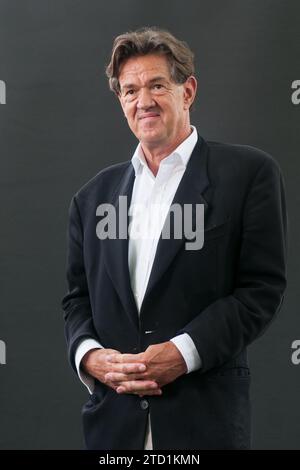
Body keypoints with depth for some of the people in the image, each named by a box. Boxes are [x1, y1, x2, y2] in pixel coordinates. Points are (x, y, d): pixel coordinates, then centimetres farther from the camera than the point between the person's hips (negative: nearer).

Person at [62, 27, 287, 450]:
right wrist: (89, 354, -7)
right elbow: (78, 296, 14)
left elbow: (264, 286, -6)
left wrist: (183, 352, -16)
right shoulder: (94, 196, 13)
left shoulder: (248, 172, -1)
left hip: (204, 416, -3)